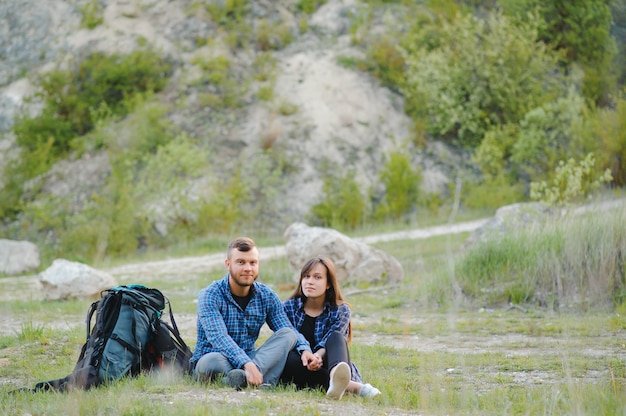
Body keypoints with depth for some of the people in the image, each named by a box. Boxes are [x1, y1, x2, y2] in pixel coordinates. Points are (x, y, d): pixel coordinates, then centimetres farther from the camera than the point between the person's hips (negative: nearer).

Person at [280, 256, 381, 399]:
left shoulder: (340, 311, 6)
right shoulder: (288, 308, 8)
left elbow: (332, 342, -10)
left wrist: (318, 355, -35)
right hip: (300, 369, 0)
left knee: (336, 336, -29)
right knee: (289, 358, -34)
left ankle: (337, 377, -68)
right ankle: (352, 386, -54)